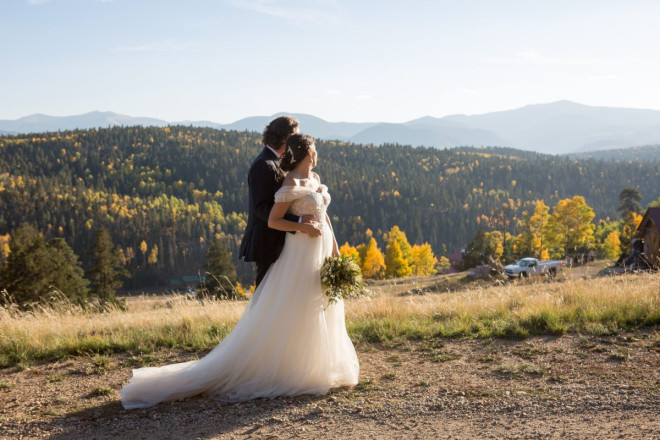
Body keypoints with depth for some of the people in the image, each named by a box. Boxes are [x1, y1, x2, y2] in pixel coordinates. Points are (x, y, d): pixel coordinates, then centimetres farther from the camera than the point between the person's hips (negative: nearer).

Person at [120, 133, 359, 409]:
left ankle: (316, 369, 24)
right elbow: (272, 221, -16)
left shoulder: (315, 178, 12)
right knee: (290, 315, -5)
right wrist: (304, 228, -20)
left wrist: (335, 249, 12)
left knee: (321, 312, 13)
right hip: (301, 253, -9)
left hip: (322, 253, 9)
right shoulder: (291, 183, -14)